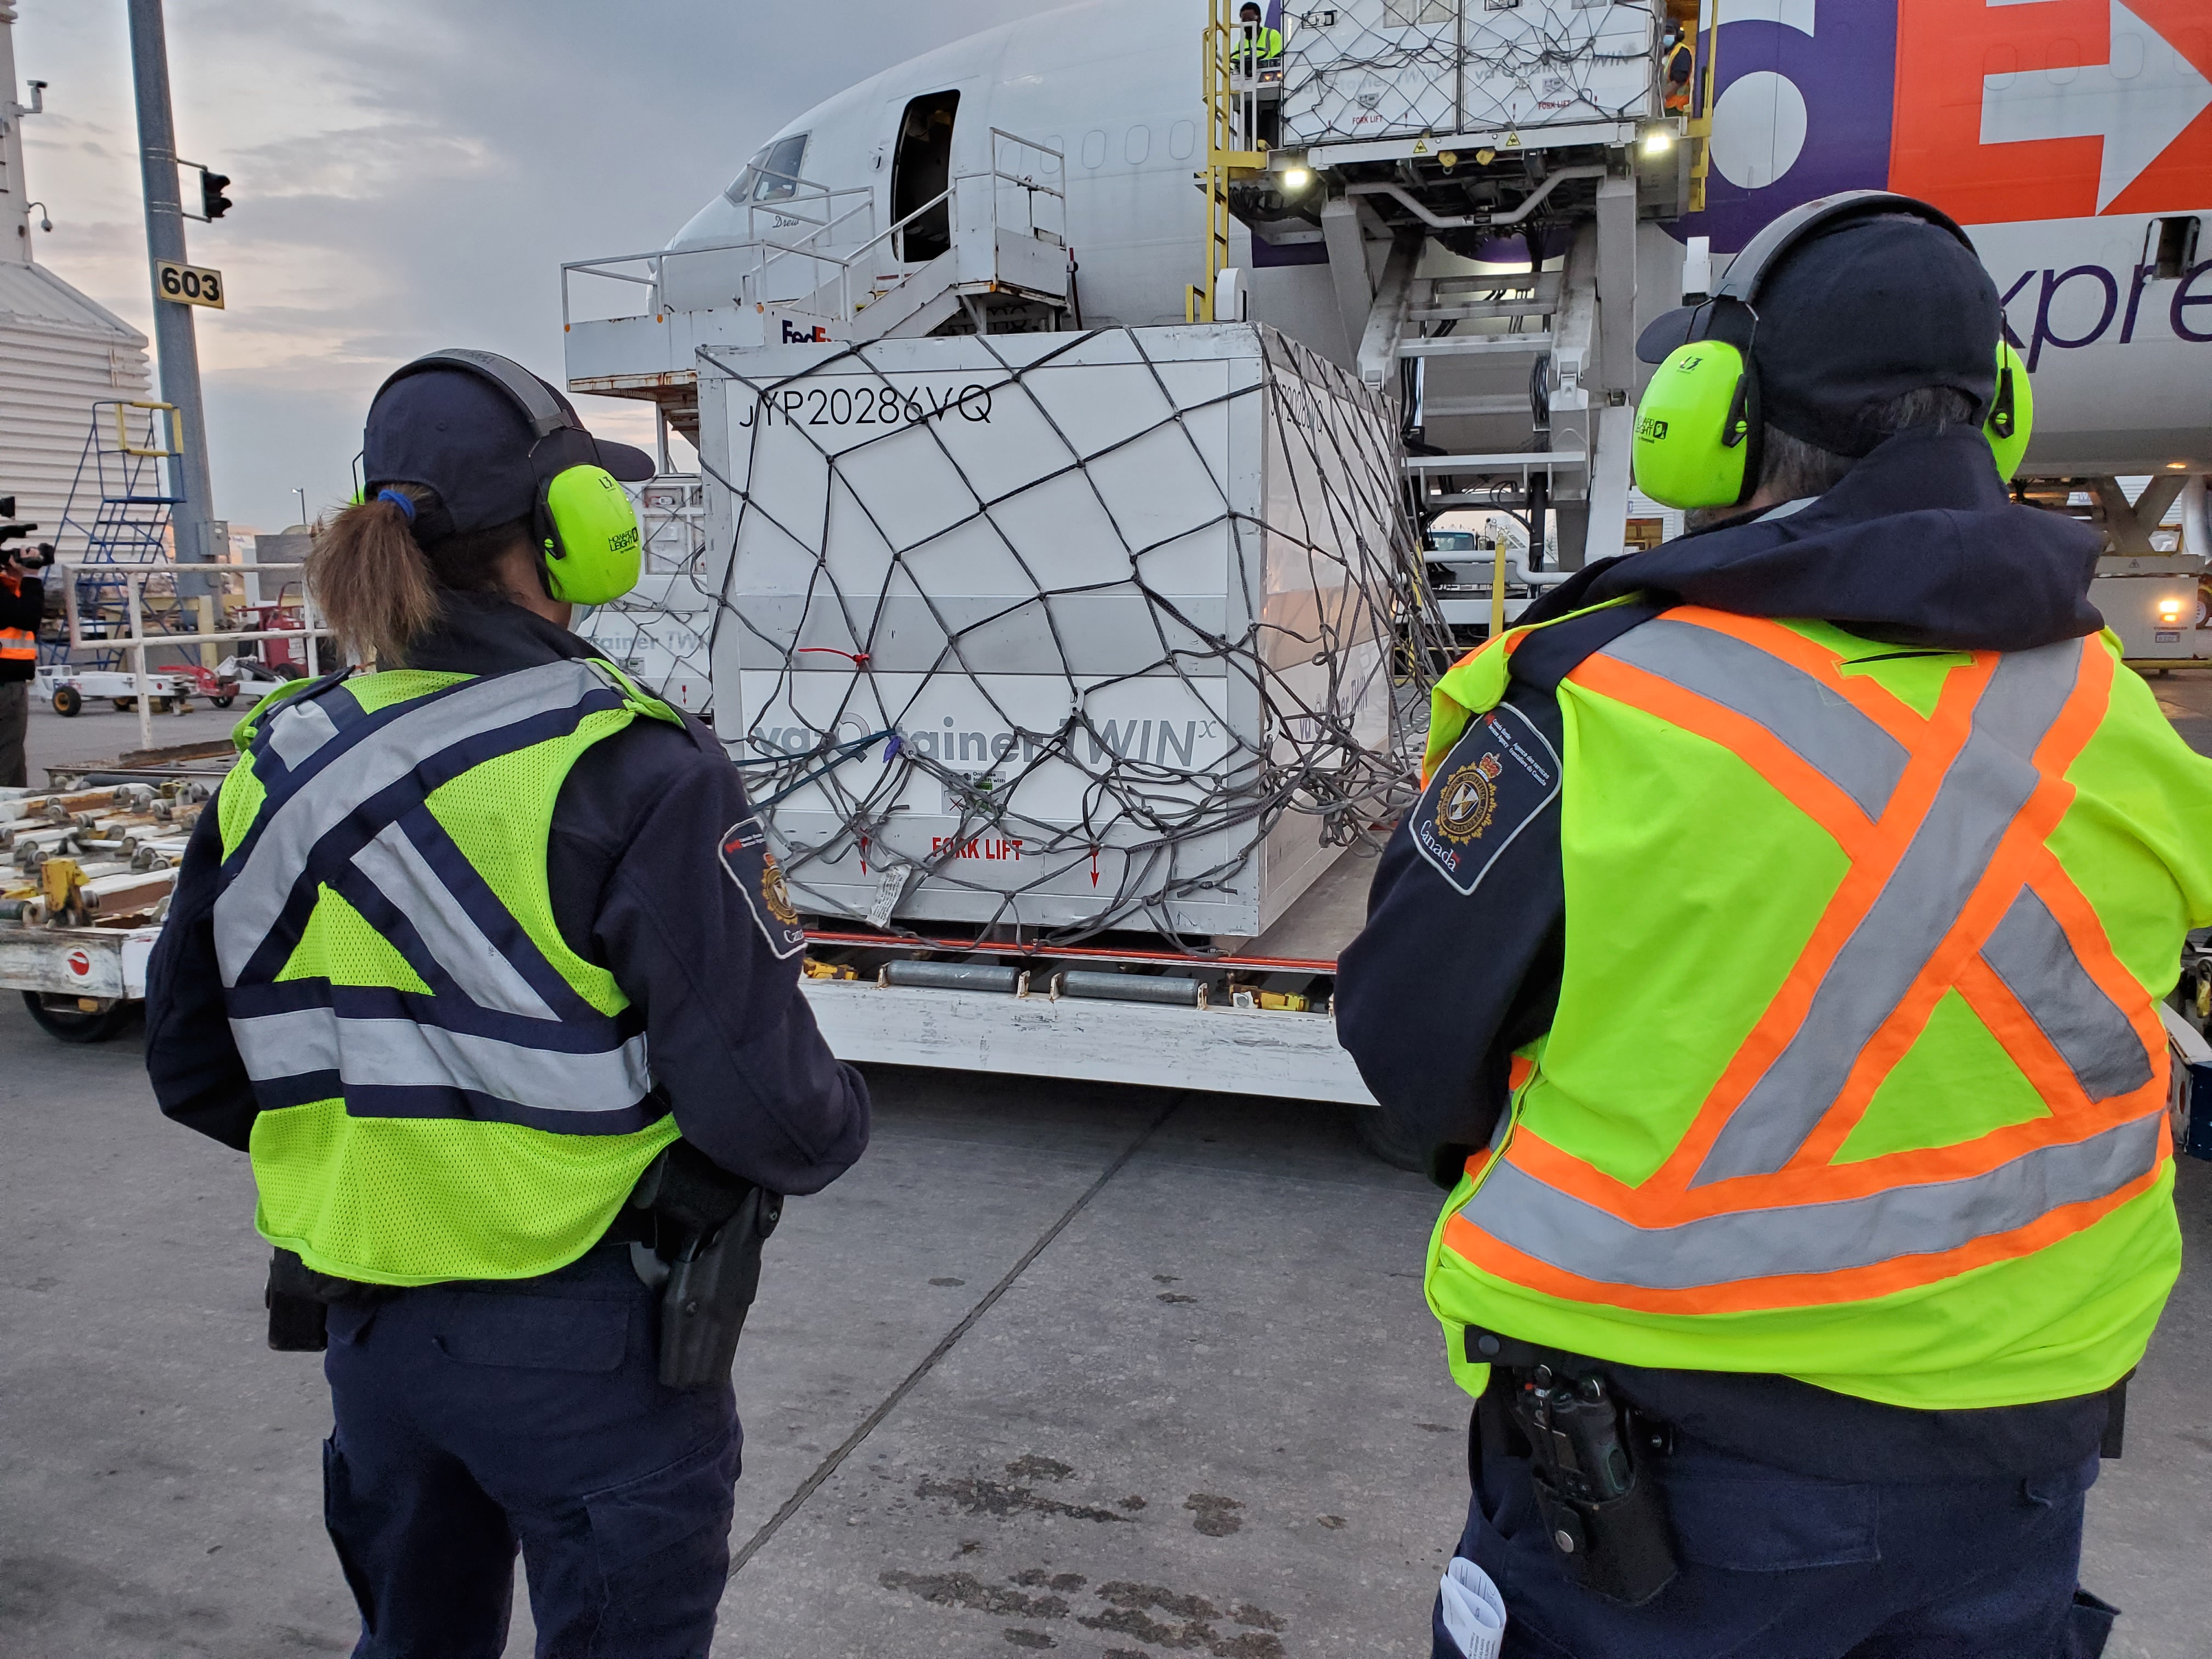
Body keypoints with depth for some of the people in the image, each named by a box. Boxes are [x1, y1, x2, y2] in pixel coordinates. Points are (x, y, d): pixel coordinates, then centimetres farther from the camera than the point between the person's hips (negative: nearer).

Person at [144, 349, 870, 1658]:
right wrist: (840, 1120, -1)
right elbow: (764, 1107, -23)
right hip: (589, 1344, -6)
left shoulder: (274, 770, -1)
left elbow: (194, 1070, 9)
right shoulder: (630, 774, -22)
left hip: (371, 1325, 6)